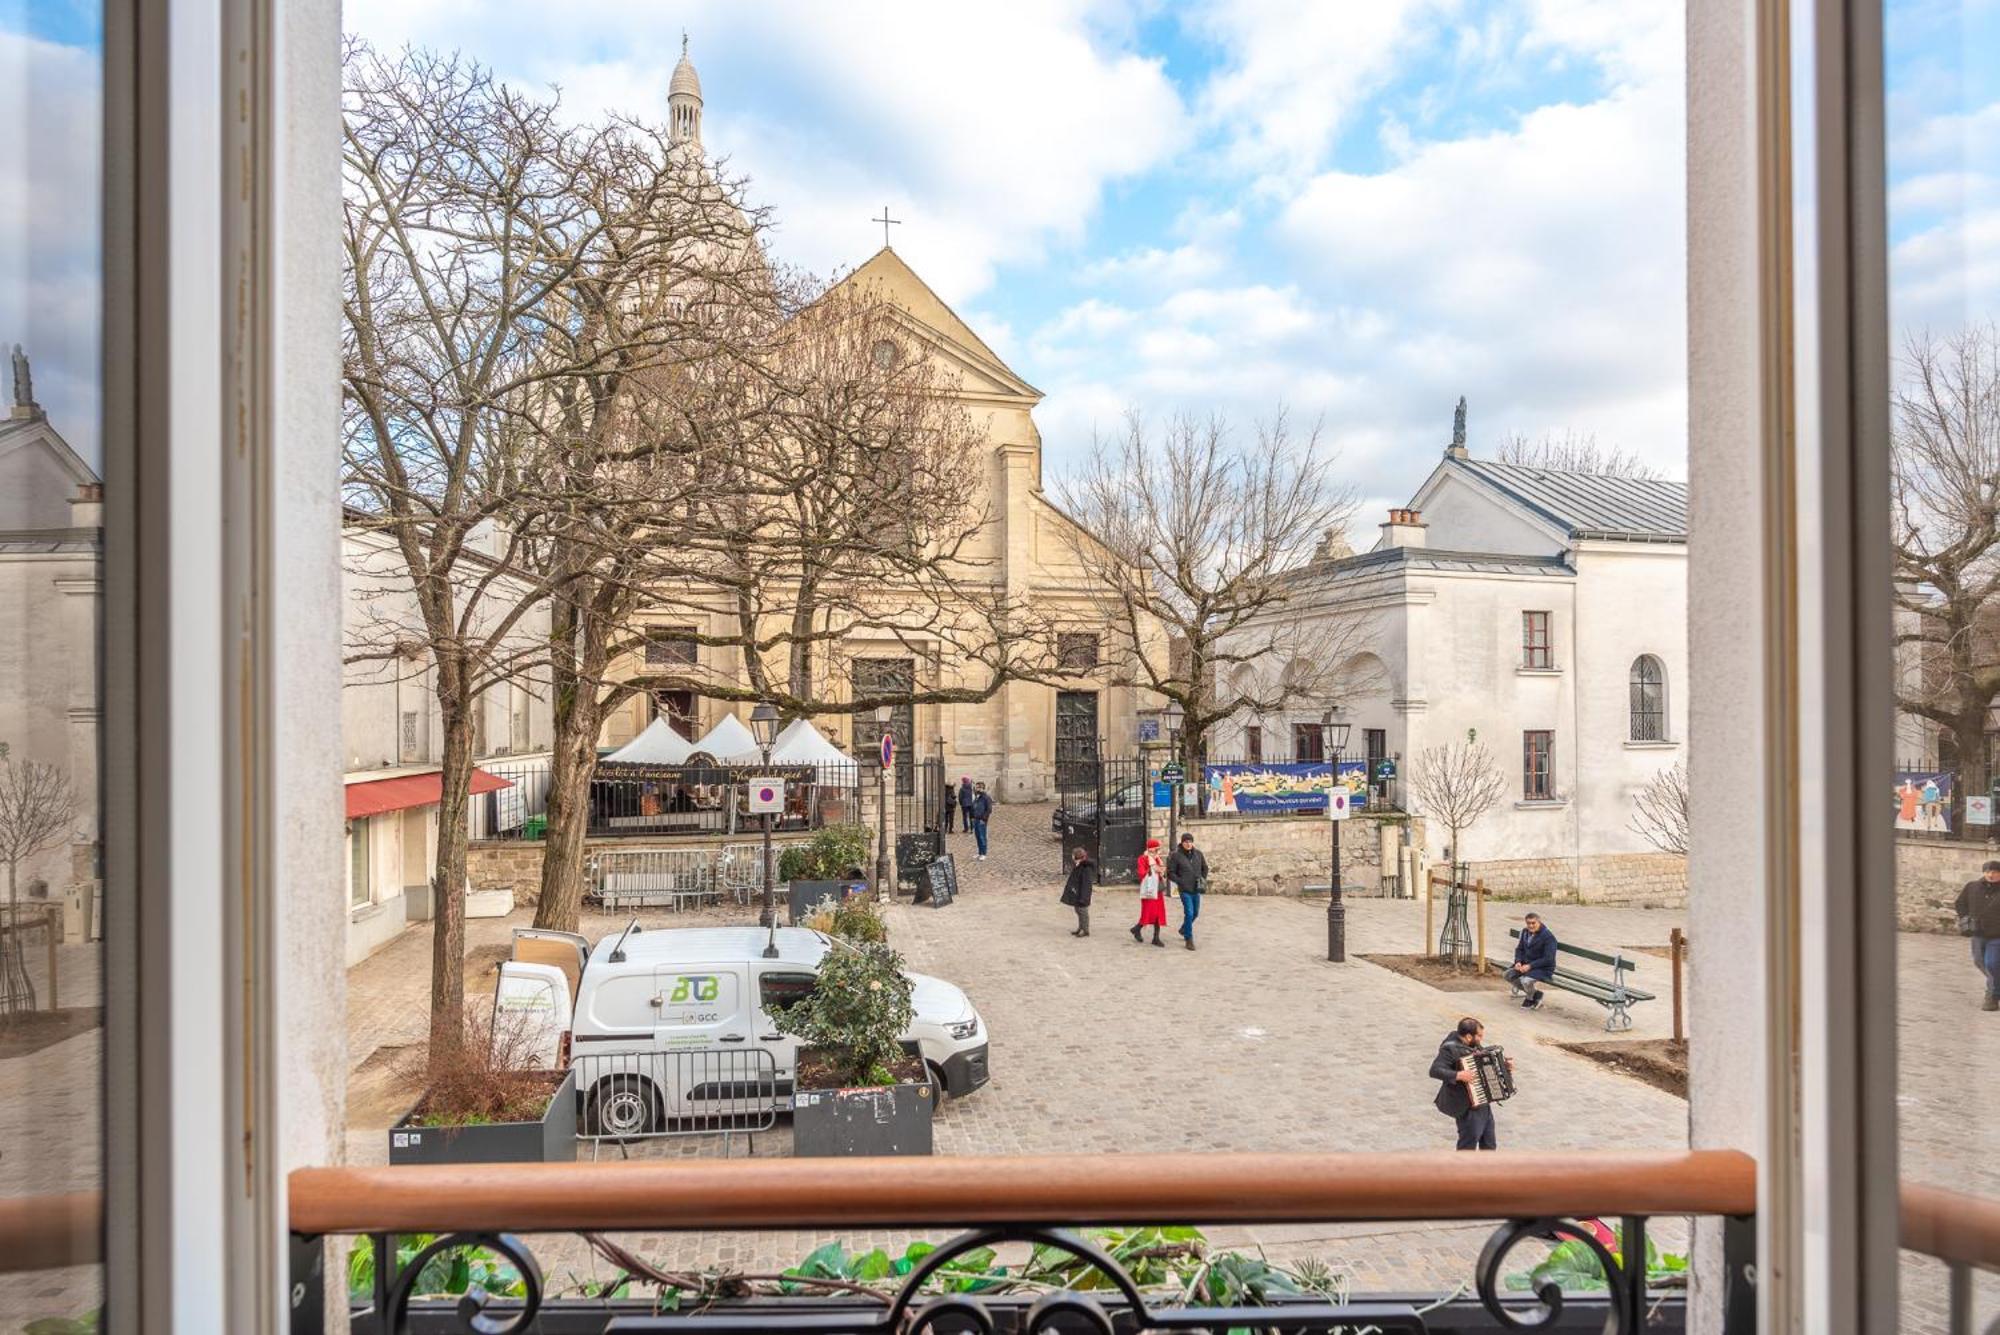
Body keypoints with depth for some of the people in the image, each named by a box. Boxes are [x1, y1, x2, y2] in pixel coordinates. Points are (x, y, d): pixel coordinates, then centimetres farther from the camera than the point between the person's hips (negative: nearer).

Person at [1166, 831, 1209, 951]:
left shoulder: (1198, 853, 2)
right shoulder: (1176, 856, -10)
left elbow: (1205, 868, 18)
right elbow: (1170, 873, -6)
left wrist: (1203, 880, 7)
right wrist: (1181, 882, -12)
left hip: (1196, 889, 5)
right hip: (1185, 890, -5)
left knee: (1195, 913, 17)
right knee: (1189, 913, -11)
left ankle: (1184, 930, 42)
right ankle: (1189, 939, 1)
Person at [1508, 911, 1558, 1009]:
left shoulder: (1548, 937, -18)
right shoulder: (1525, 932, 4)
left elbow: (1548, 959, -21)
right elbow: (1519, 949, 12)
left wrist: (1530, 966, -27)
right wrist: (1518, 962, -9)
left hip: (1544, 968, -8)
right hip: (1527, 964, 8)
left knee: (1526, 980, -32)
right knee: (1508, 975, -8)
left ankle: (1530, 999, 5)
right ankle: (1536, 994, 9)